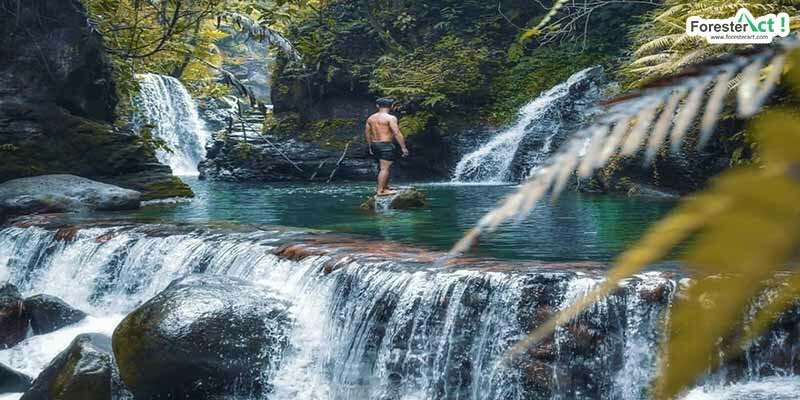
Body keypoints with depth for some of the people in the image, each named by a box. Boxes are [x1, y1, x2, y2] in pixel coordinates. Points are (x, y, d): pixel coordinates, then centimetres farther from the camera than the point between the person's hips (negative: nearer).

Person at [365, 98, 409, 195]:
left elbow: (367, 133, 15)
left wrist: (370, 147, 23)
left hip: (375, 145, 8)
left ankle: (385, 187, 26)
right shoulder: (390, 118, -11)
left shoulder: (371, 118, 10)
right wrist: (403, 147, -13)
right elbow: (397, 133, -16)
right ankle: (381, 191, -9)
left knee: (385, 167, 20)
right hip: (386, 145, -8)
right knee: (385, 168, -6)